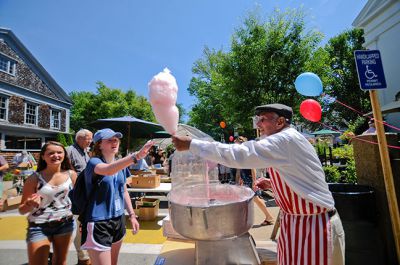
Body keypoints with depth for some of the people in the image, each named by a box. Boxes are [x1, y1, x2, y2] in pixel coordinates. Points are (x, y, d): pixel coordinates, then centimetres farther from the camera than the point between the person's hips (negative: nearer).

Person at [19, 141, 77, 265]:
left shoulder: (71, 174, -6)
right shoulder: (35, 178, -11)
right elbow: (22, 210, -6)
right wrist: (30, 204, -26)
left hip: (65, 224, 3)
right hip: (39, 227, -2)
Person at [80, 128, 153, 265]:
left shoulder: (121, 165, 6)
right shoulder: (94, 162, -14)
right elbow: (108, 170, -39)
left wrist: (132, 215, 11)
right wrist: (136, 156, -50)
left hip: (118, 220, 7)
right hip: (98, 223, -6)